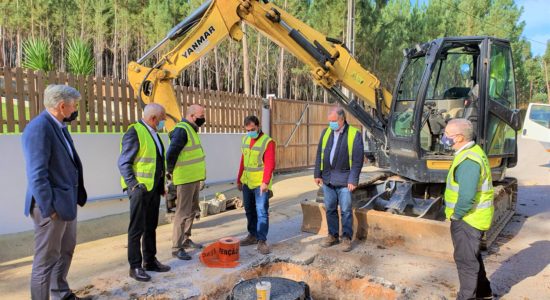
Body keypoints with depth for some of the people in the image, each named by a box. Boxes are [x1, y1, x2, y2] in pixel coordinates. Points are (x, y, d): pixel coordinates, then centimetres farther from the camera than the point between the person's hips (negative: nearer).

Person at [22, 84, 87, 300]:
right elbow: (37, 174, -23)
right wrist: (49, 208, -22)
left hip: (66, 201, 10)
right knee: (46, 259, 3)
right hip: (53, 204, -10)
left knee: (66, 250, 23)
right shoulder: (38, 127, -19)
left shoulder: (59, 125, 11)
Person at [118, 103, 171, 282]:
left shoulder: (154, 133, 13)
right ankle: (135, 266, 11)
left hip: (154, 187, 8)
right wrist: (134, 185, -23)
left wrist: (162, 185, 15)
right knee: (137, 229, 1)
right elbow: (123, 163, -16)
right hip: (140, 188, -8)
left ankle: (150, 261, 27)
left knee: (151, 227, 16)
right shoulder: (135, 132, -13)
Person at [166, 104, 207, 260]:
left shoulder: (191, 130, 14)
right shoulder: (182, 130, -17)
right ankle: (177, 248, 5)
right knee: (182, 213, -4)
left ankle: (186, 240, 33)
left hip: (194, 179, 10)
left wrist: (197, 175, 13)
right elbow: (171, 154, -25)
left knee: (192, 211, 19)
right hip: (185, 180, -10)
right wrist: (171, 172, -11)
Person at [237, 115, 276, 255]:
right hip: (247, 183, 7)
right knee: (249, 210, 15)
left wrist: (265, 182, -27)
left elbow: (270, 164, -19)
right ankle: (253, 235, 28)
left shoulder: (268, 142, -12)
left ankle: (262, 241, 0)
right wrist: (239, 179, 18)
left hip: (260, 184, -7)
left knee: (262, 211, -6)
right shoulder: (245, 139, 10)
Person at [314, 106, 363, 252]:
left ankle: (346, 238, 16)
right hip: (327, 178, 5)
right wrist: (317, 174, 8)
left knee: (346, 210, 3)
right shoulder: (326, 132, 7)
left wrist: (353, 180, -13)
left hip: (344, 180, -4)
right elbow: (319, 154, 11)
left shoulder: (354, 134, -8)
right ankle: (333, 235, 26)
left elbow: (358, 159, -9)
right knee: (330, 209, 12)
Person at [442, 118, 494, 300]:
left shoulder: (468, 160, -27)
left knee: (465, 259, 5)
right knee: (472, 256, 24)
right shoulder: (472, 152, 7)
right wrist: (457, 214, 13)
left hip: (467, 219, -10)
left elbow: (467, 196, -32)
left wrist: (456, 215, -16)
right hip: (472, 217, 10)